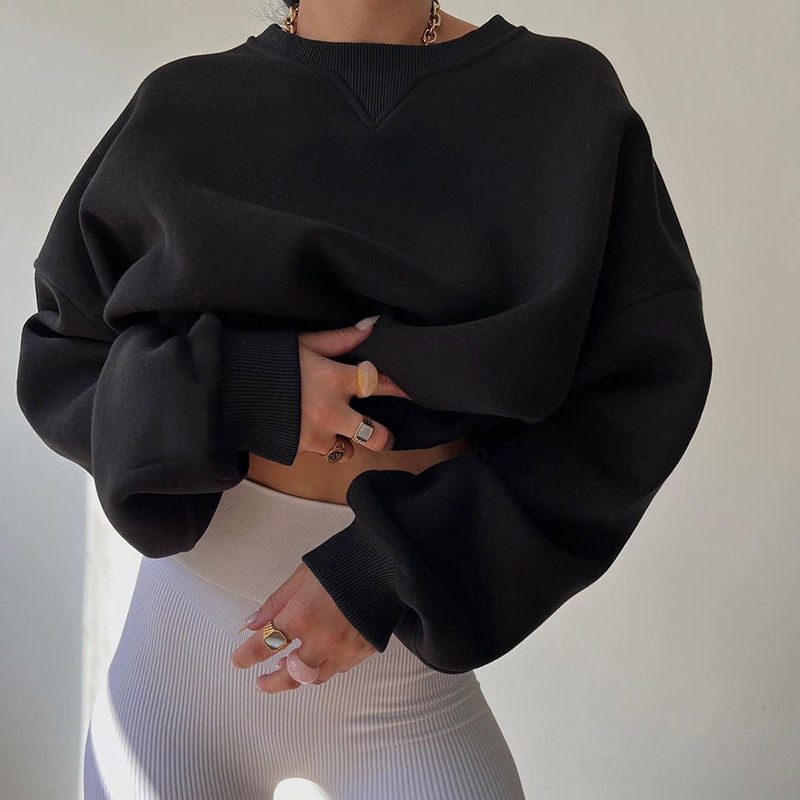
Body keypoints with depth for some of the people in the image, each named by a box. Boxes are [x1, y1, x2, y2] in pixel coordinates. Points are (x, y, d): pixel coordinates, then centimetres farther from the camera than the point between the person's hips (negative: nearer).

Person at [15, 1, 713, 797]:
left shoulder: (566, 99, -4)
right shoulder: (183, 111, -1)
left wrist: (386, 567, -17)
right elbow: (56, 360, 4)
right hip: (182, 639, 2)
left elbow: (644, 385, -8)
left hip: (408, 673, -1)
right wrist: (236, 388, -17)